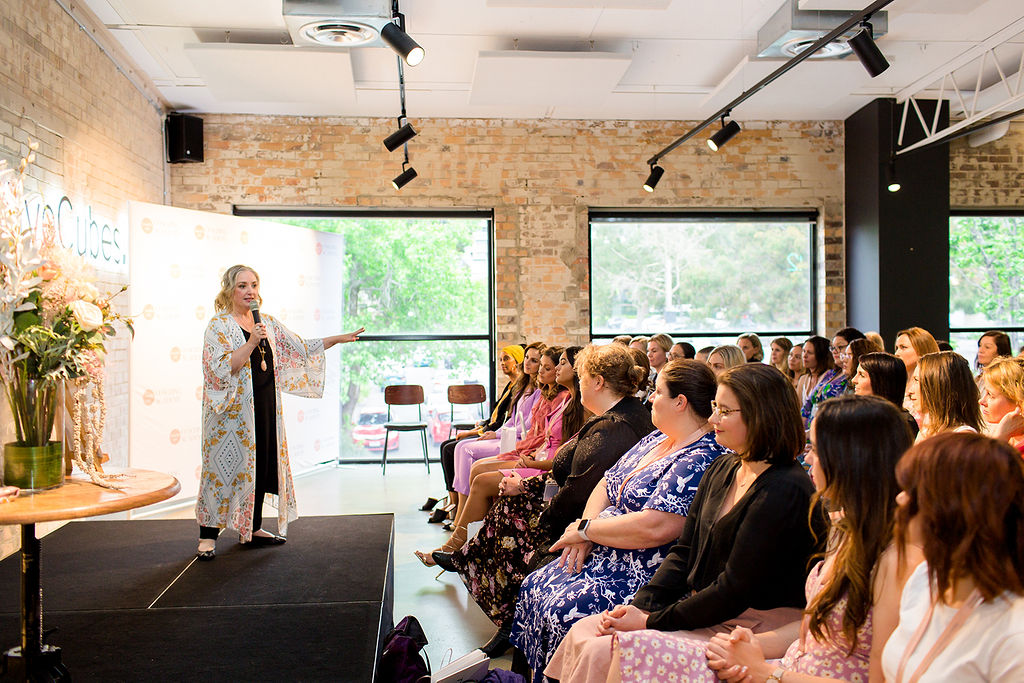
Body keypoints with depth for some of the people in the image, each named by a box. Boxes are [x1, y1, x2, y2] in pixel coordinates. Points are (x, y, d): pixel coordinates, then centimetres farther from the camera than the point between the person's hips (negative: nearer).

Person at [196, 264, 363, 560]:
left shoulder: (268, 324, 11)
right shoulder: (219, 326, -6)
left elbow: (301, 348, 15)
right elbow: (221, 370, -17)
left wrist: (338, 339, 8)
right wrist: (252, 342, -25)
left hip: (265, 407, 6)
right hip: (231, 410, -6)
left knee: (261, 464, 9)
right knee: (224, 466, -4)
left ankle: (253, 529, 22)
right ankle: (208, 535, 7)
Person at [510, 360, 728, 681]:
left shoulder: (700, 461, -20)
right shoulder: (655, 439, 11)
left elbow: (654, 528, -29)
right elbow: (607, 484, 15)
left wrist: (586, 528, -15)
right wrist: (585, 533, -5)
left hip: (645, 575, -10)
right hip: (603, 554, 10)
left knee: (562, 611, -23)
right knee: (535, 587, 1)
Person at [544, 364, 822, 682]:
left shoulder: (785, 492, -20)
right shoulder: (721, 470, 8)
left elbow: (734, 589, -21)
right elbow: (683, 551, 10)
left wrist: (652, 621, -16)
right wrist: (639, 606, -4)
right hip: (701, 608, 8)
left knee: (605, 653, -21)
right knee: (582, 632, -5)